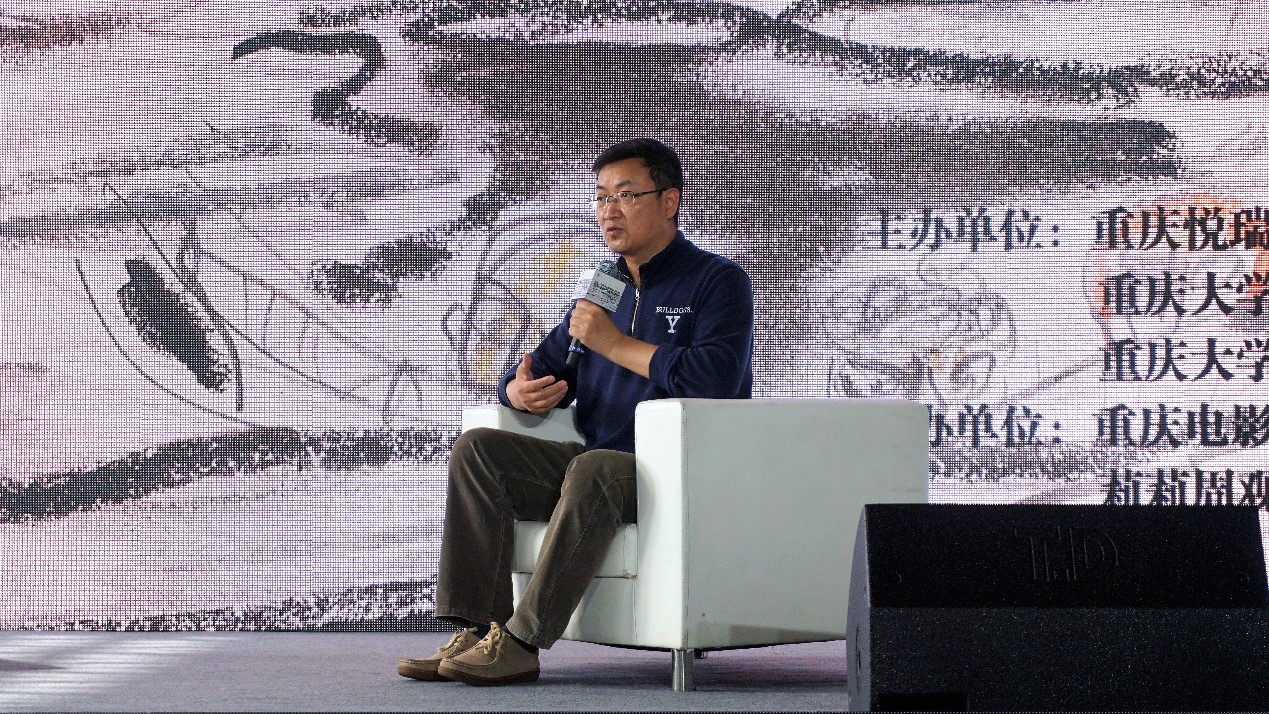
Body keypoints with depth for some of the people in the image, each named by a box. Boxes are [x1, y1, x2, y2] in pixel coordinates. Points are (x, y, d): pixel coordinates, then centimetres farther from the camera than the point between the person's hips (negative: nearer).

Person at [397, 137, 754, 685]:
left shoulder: (718, 281, 0)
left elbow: (715, 378, -18)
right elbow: (539, 369, 23)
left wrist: (614, 342, -9)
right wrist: (521, 391, -4)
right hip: (600, 465, 7)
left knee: (594, 467, -38)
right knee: (477, 449, -11)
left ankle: (522, 643, -37)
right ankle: (476, 630, -21)